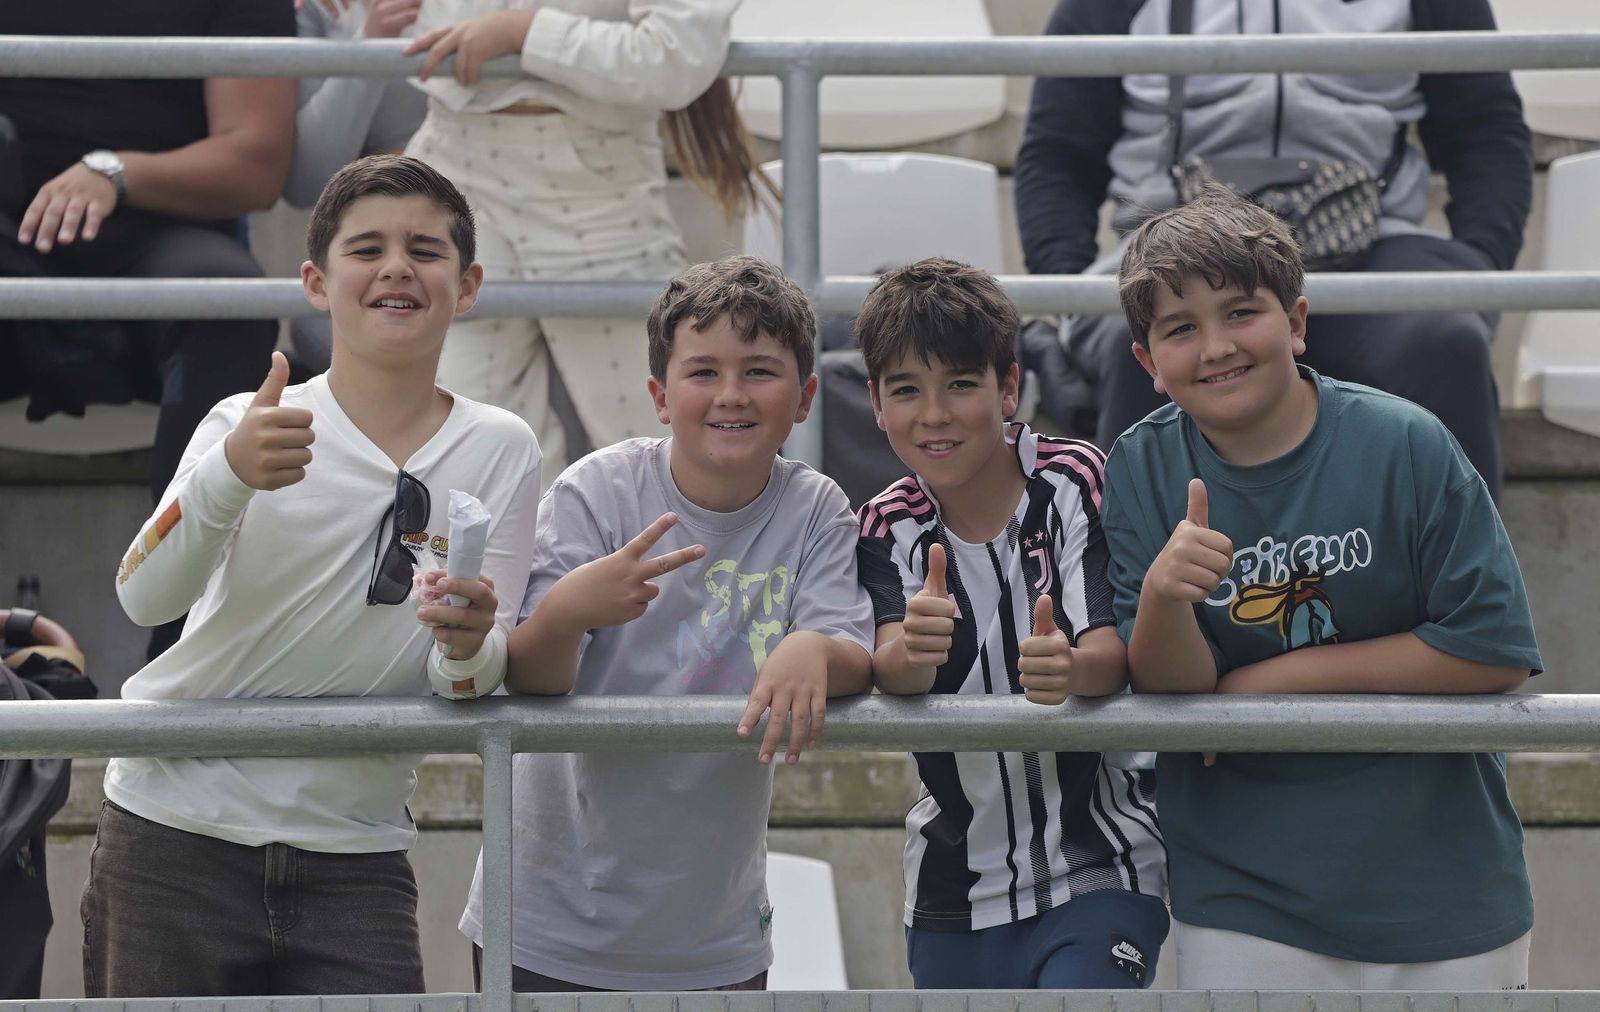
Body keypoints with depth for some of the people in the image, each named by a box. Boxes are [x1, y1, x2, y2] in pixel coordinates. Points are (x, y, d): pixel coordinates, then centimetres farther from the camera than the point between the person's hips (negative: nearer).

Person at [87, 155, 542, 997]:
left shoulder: (499, 452, 3)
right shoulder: (249, 426, -3)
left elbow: (469, 683, 0)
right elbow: (144, 597, -19)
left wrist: (468, 647, -24)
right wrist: (231, 474, -36)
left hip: (356, 859, 2)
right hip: (177, 839, -2)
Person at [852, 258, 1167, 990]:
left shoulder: (1074, 484, -10)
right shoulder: (889, 528, 0)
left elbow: (1116, 653, -20)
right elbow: (887, 671, -17)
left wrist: (1069, 667, -45)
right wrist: (911, 649, -42)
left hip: (1097, 873, -4)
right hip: (953, 893, 4)